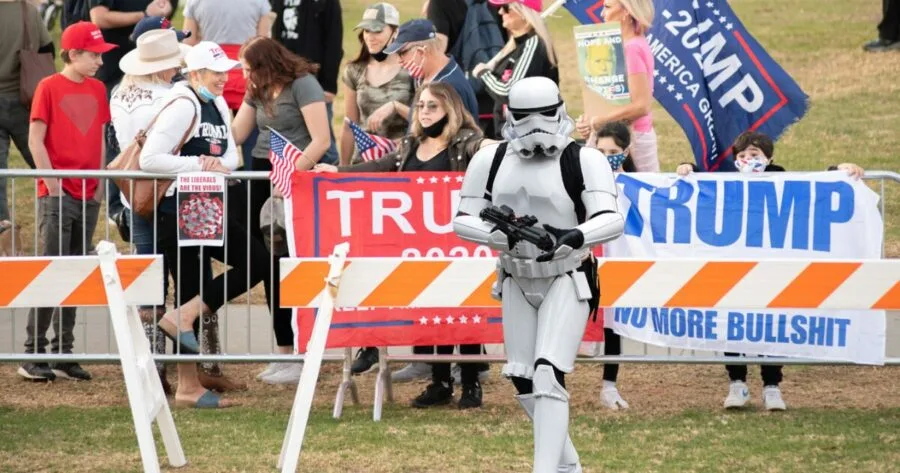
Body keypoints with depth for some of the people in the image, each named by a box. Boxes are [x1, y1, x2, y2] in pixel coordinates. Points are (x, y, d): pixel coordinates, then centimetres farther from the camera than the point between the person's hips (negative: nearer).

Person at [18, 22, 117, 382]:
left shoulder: (97, 89, 11)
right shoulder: (49, 88, -6)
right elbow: (35, 140, -8)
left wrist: (100, 183, 7)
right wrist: (52, 183, -12)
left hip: (88, 195, 6)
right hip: (58, 195, -6)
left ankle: (63, 354, 12)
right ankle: (33, 355, -6)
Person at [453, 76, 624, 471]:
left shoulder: (583, 161, -14)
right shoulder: (491, 160, -1)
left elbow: (611, 220, -24)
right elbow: (462, 220, 1)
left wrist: (576, 237, -44)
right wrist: (496, 234, -21)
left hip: (567, 281, -5)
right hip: (517, 282, 5)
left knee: (548, 375, -18)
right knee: (523, 380, 9)